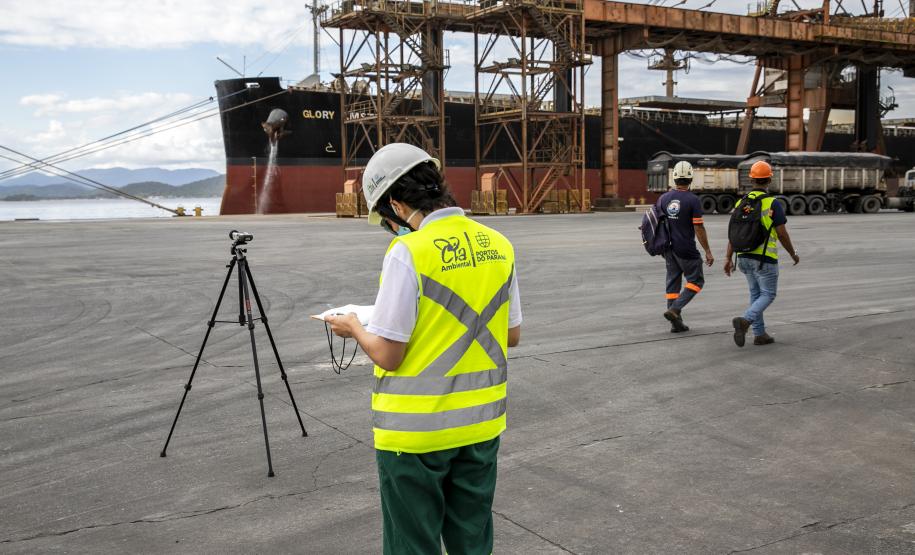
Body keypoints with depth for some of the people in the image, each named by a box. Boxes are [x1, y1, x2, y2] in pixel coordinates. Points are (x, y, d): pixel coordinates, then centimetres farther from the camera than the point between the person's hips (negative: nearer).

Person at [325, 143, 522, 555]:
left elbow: (387, 354, -17)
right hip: (480, 424, 6)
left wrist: (354, 328, 3)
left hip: (416, 430, -6)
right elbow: (512, 335, 11)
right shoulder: (498, 245, 2)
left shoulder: (408, 252, -18)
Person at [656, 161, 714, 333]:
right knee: (696, 281, 8)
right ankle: (675, 309, -8)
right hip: (686, 249, -5)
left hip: (669, 248, 5)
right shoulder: (693, 200, -13)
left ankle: (676, 323, 12)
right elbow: (699, 229, -13)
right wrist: (708, 252, -7)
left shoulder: (663, 198, 2)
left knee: (673, 283, 11)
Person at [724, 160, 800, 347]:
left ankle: (759, 334, 17)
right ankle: (744, 321, -19)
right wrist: (794, 254, 5)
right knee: (768, 294, 4)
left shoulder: (741, 202, 4)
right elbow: (782, 234, -10)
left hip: (744, 257, 6)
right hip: (765, 258, -6)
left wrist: (729, 259, 6)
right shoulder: (773, 204, -12)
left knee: (756, 294, 17)